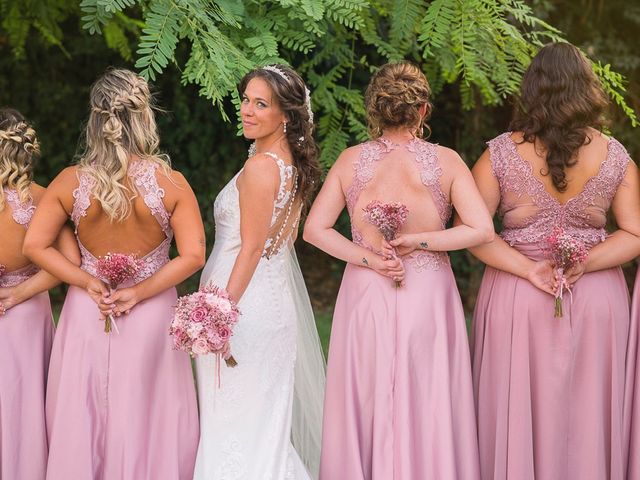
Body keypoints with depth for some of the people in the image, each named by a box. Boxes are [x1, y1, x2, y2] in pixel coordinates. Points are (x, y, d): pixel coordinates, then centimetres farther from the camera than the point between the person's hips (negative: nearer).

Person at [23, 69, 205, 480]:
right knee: (147, 417, 11)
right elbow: (193, 256, -15)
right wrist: (139, 292, -12)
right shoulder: (171, 183, -13)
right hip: (151, 314, -1)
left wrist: (87, 282, -7)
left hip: (88, 310, 1)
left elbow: (35, 246, -6)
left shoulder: (70, 182, -9)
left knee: (85, 415, 14)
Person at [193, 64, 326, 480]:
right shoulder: (293, 163, 10)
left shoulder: (261, 166, -17)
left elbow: (252, 248, -19)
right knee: (268, 420, 16)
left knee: (237, 420, -3)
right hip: (276, 296, 9)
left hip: (246, 301, -9)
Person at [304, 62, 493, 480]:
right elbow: (482, 229, -11)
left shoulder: (352, 160, -2)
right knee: (427, 407, 7)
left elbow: (315, 229, -4)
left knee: (367, 402, 11)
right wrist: (416, 241, -9)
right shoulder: (445, 160, -6)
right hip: (428, 295, -1)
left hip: (366, 293, 1)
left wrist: (369, 259, -8)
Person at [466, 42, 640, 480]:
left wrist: (528, 269, -13)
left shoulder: (501, 154, -7)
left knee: (519, 414, 9)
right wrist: (584, 264, -11)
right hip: (597, 297, 1)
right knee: (587, 418, 12)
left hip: (517, 298, -1)